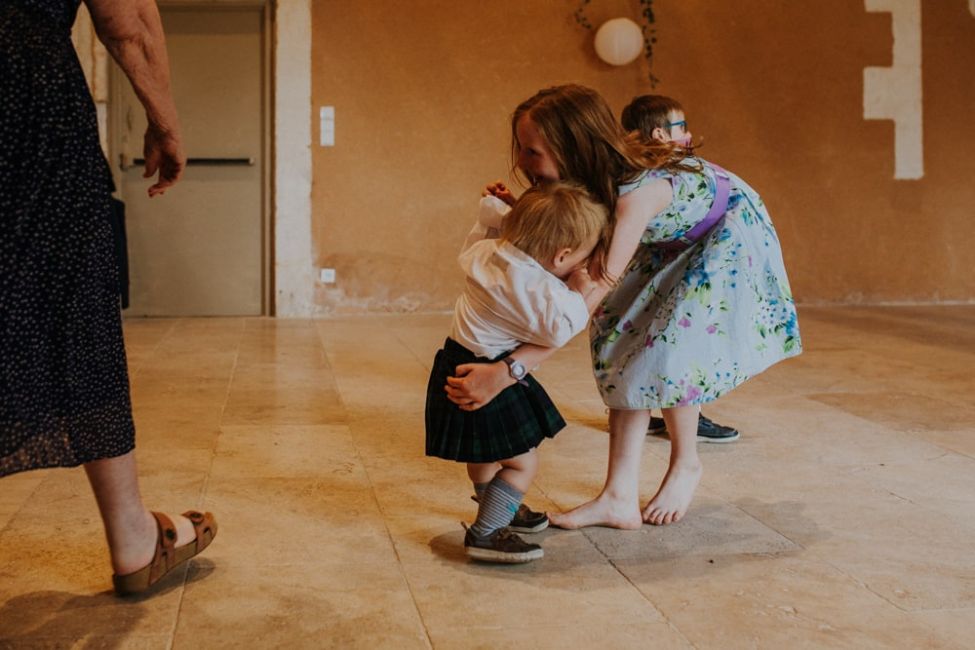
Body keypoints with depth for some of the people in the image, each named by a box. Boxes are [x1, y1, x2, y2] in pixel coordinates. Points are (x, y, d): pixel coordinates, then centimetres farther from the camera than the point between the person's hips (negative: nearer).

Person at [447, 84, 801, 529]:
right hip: (670, 241, 7)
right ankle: (620, 499, -7)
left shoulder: (638, 190, -43)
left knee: (666, 351, -15)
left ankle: (686, 464, 14)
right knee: (625, 346, -6)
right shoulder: (584, 180, -19)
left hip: (725, 236, -7)